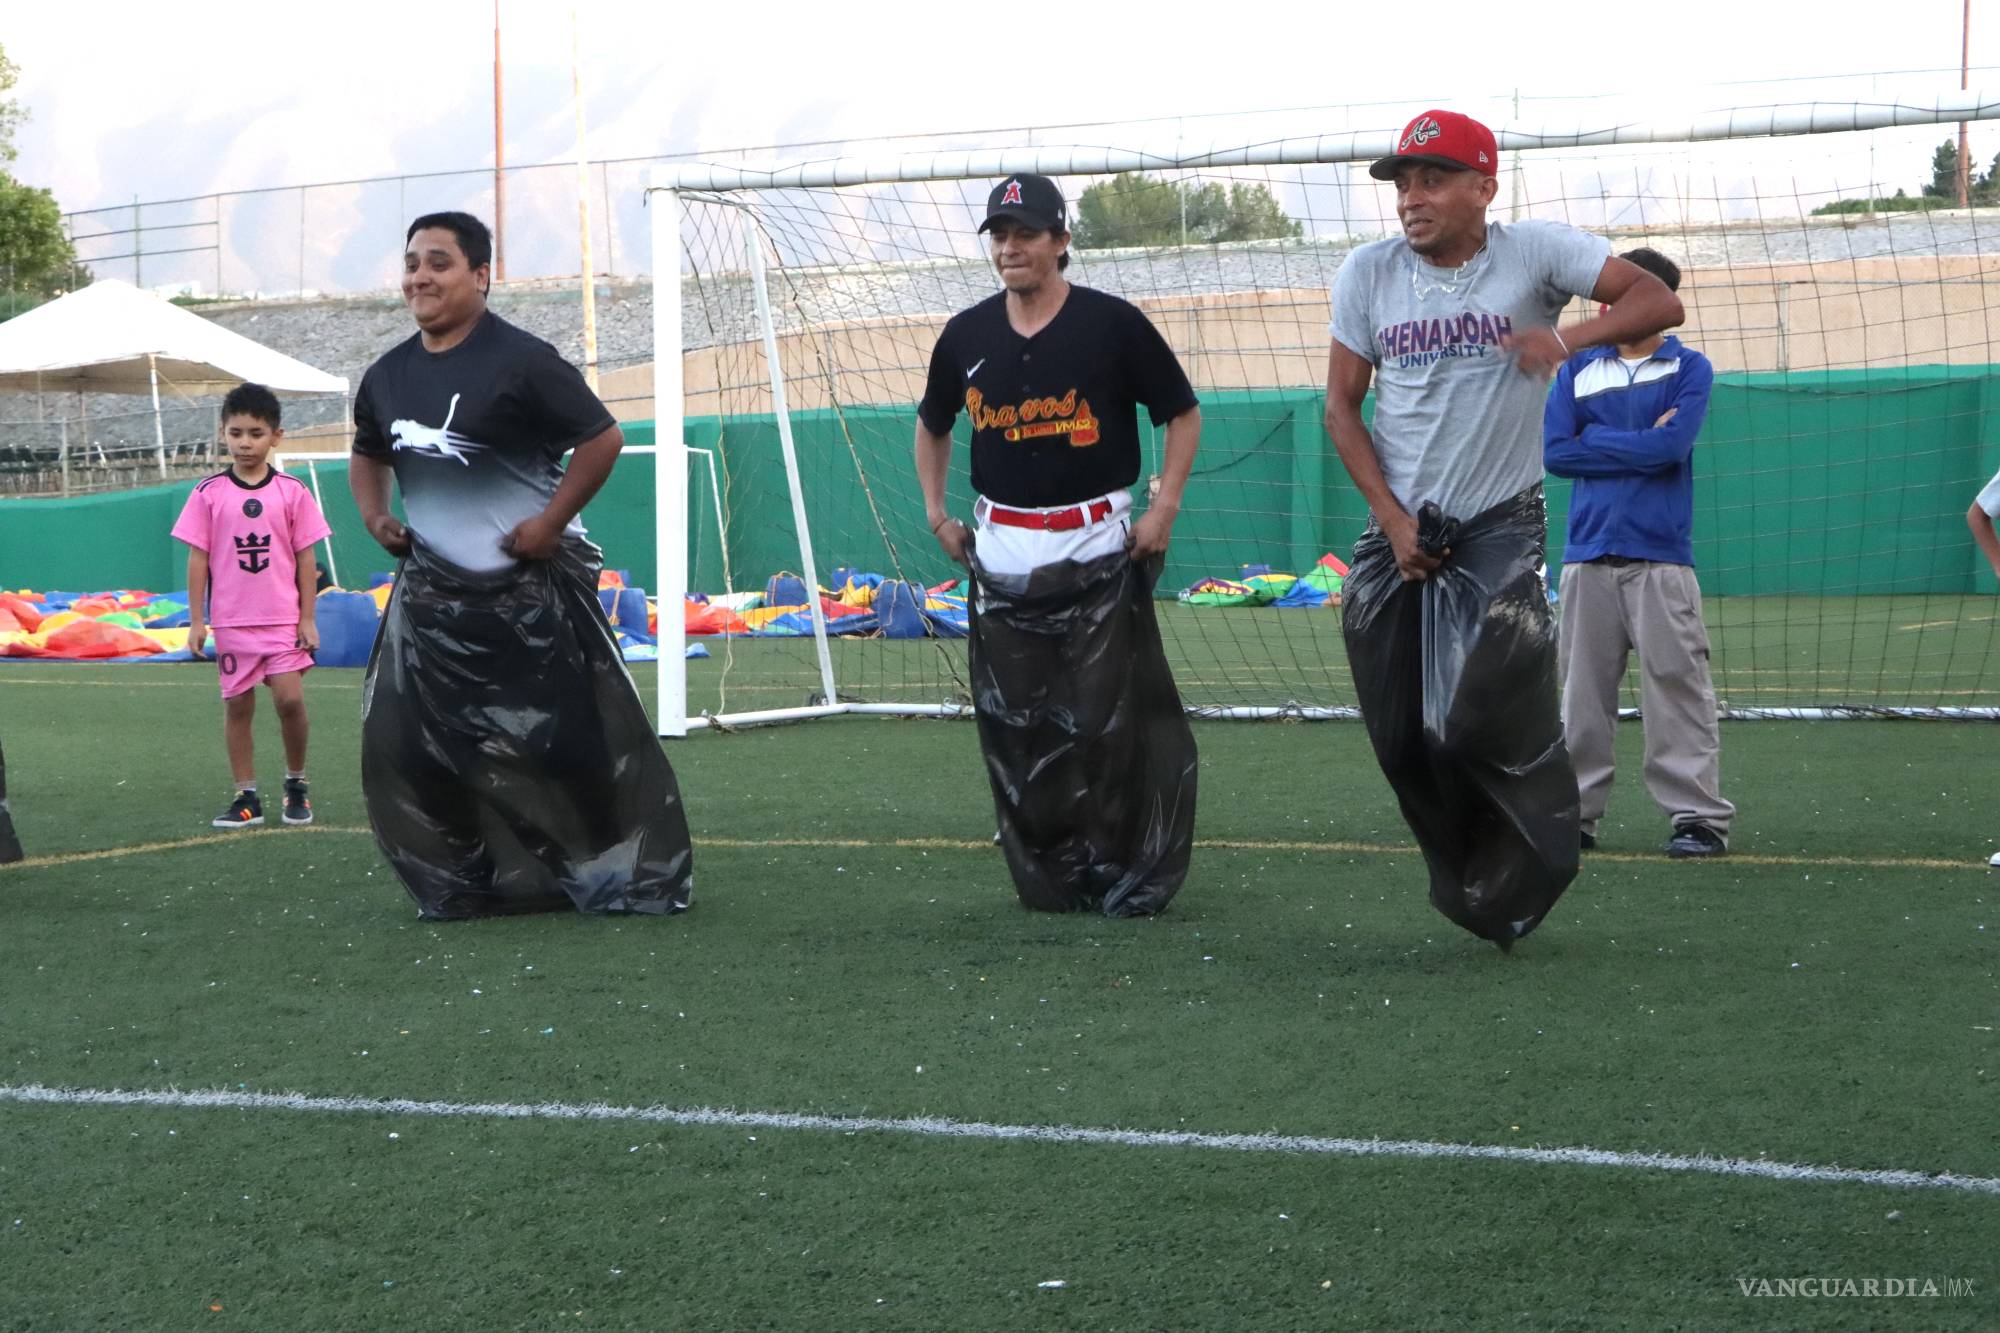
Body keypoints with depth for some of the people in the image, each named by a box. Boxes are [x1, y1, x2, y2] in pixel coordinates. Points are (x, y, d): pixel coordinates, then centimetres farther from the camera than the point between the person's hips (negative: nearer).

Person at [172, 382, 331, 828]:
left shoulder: (292, 492, 0)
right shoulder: (209, 494, 0)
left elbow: (306, 558, 2)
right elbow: (197, 558, 2)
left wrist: (308, 617, -1)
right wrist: (196, 620, -1)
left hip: (283, 619, -1)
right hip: (231, 621, 1)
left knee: (290, 699, -11)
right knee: (237, 706, 5)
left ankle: (296, 784, 10)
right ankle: (246, 797, 13)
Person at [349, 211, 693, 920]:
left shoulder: (519, 361, -13)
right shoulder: (387, 376, 6)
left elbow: (602, 439, -13)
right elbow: (368, 453, 25)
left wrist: (550, 523, -15)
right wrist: (374, 514, 6)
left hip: (530, 586, -6)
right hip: (433, 589, 6)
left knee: (575, 740, -3)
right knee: (401, 743, 0)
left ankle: (637, 876, 13)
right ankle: (458, 883, 16)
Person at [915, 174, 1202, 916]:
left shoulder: (1112, 325, -6)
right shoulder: (967, 336, 5)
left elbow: (1183, 414, 2)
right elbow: (932, 424, 22)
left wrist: (1165, 505, -7)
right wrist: (936, 513, 14)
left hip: (1097, 551, -4)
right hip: (1000, 554, 4)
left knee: (1105, 717, -4)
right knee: (1013, 723, 5)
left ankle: (1130, 877, 5)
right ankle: (1048, 875, 16)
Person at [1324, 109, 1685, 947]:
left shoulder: (1534, 255, -7)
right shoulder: (1367, 274, 1)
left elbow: (1659, 302, -13)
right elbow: (1341, 406, 7)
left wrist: (1569, 338, -31)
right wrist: (1392, 519, -4)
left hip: (1499, 530, -4)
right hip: (1397, 530, 4)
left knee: (1480, 719, -17)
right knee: (1401, 741, 3)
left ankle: (1512, 883, 8)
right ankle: (1467, 889, 25)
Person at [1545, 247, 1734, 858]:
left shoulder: (1689, 369, 6)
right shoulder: (1577, 370, 14)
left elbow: (1671, 447, -10)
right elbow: (1554, 452, 0)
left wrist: (1597, 443, -1)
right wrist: (1640, 442, -2)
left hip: (1660, 556, -3)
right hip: (1588, 554, 3)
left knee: (1676, 685, -7)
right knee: (1582, 692, 4)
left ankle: (1700, 816, -5)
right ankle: (1575, 813, 10)